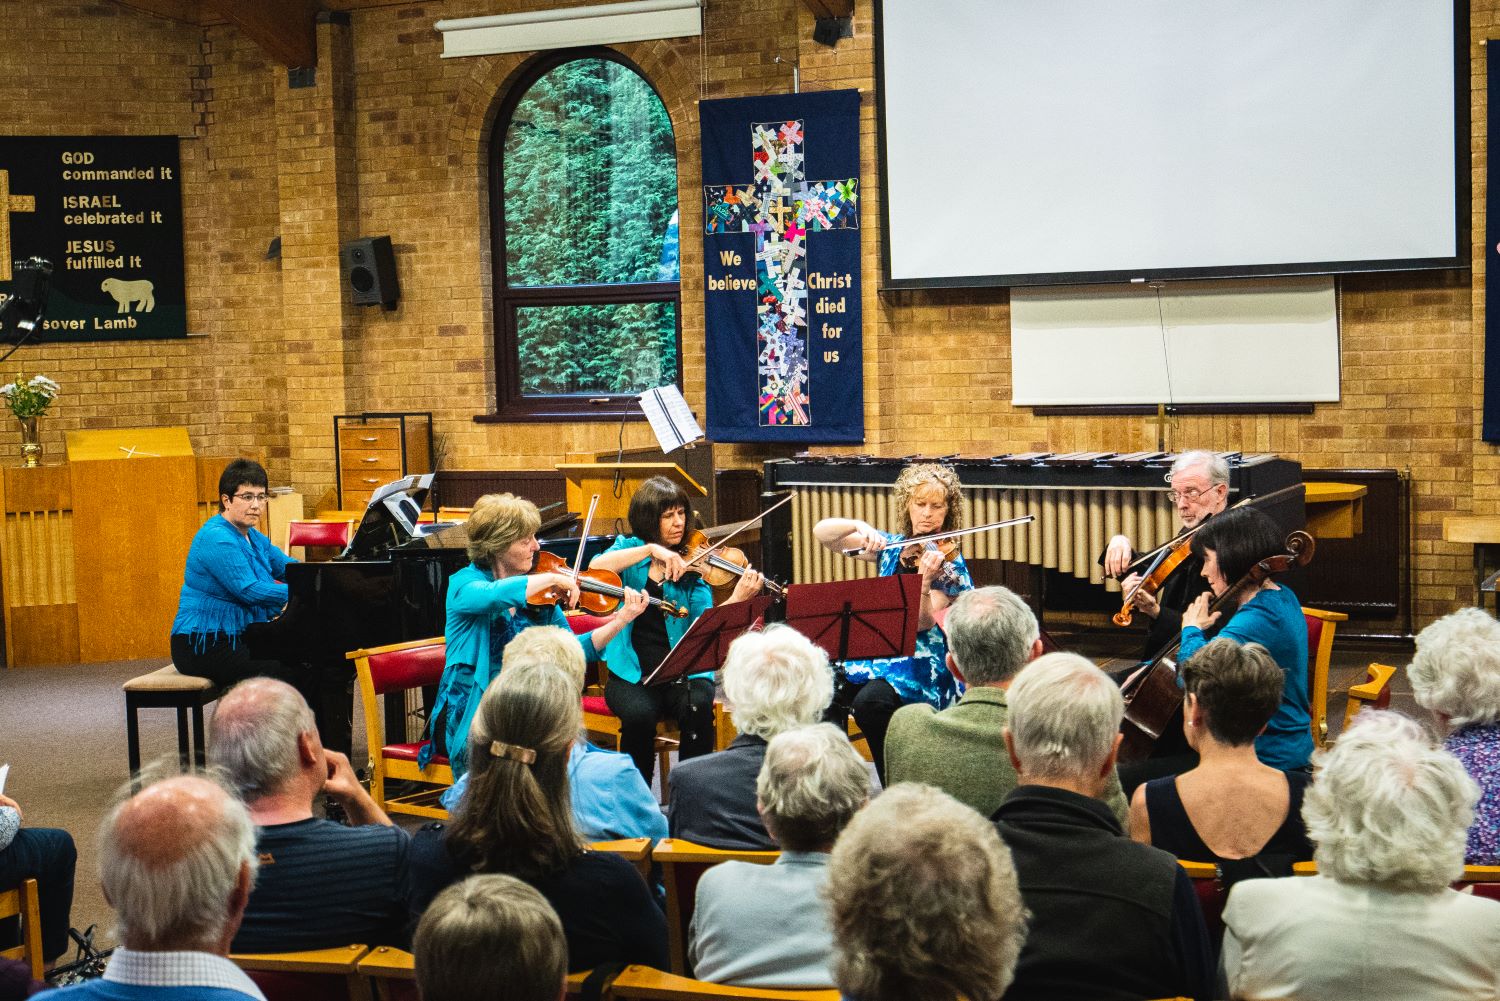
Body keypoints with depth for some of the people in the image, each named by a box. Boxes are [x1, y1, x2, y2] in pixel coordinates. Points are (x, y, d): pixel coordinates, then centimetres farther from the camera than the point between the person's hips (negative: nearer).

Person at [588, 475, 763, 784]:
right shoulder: (629, 548, 7)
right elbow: (596, 567, -16)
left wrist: (737, 599, -30)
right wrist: (651, 550, -26)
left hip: (683, 672, 0)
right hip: (633, 674, 0)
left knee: (698, 707, -30)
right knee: (640, 713, -30)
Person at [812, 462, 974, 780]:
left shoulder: (948, 561, -3)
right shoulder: (891, 546, 9)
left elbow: (922, 623, -16)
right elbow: (821, 533, 2)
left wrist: (925, 580, -33)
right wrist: (859, 526, -16)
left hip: (923, 664, -4)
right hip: (879, 650, 4)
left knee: (869, 701, -34)